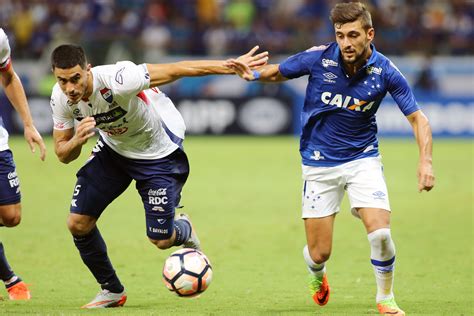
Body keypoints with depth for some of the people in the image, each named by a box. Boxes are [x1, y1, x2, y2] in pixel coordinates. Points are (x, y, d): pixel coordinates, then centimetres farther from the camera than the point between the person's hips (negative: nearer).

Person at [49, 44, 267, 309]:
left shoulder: (117, 81, -38)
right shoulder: (61, 98, -19)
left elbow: (176, 70, -32)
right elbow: (63, 155, -8)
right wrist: (77, 140, -33)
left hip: (160, 152, -5)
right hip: (113, 148, 5)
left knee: (161, 240, -6)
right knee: (78, 223, -6)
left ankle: (184, 230, 34)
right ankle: (112, 291, 16)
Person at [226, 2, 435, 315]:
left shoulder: (385, 71, -14)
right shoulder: (318, 58, -15)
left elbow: (417, 117, -8)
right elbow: (278, 72, 4)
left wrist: (425, 161, -23)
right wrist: (254, 74, -18)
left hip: (363, 158, 0)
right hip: (320, 163, 0)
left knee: (380, 232, -19)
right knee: (319, 252, 1)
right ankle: (317, 278, 40)